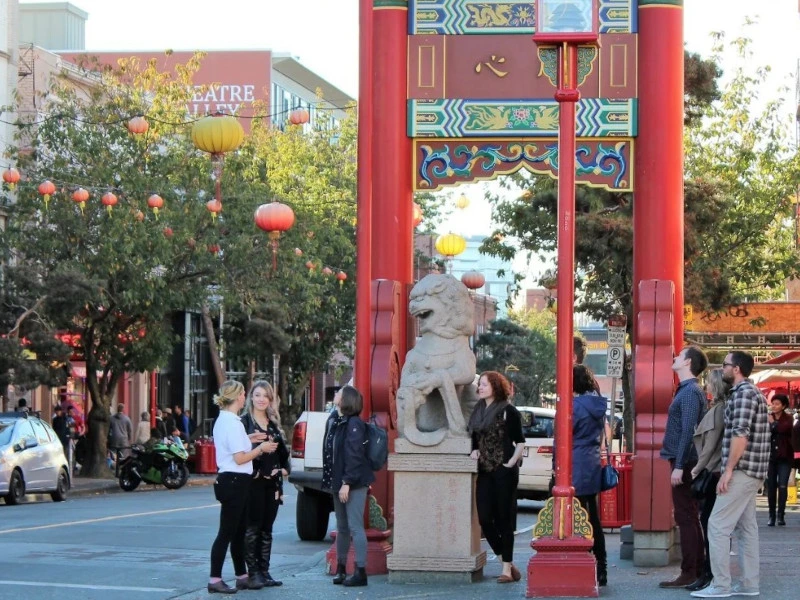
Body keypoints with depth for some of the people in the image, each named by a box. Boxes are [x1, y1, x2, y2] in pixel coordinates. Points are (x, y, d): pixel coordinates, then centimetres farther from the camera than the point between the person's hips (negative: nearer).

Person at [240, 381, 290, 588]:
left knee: (267, 529, 9)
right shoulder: (244, 422, -4)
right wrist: (249, 441, -28)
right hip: (253, 482, -6)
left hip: (272, 482, 6)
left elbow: (283, 450, 22)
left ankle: (264, 571, 13)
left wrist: (284, 468, 6)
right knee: (252, 528, -5)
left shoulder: (273, 425, 16)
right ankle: (253, 572, -3)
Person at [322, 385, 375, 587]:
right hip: (339, 483, 9)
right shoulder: (334, 421, 12)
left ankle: (361, 572, -6)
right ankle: (341, 568, 22)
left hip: (354, 484, -9)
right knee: (342, 527, 14)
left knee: (355, 527, -8)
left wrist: (347, 482, -22)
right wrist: (331, 480, 9)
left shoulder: (354, 424, -14)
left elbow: (354, 456, -19)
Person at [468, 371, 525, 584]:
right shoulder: (478, 412, 13)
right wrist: (475, 451, 5)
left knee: (504, 519, -3)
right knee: (485, 519, -1)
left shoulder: (508, 411, -5)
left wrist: (511, 462, -11)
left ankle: (507, 568, 2)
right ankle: (508, 563, 12)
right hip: (484, 471, 6)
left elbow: (520, 441, -3)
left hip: (504, 471, -6)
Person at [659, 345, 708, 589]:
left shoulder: (690, 392, -14)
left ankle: (689, 574, -6)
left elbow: (688, 431, -21)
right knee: (690, 518, 12)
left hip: (684, 462, -10)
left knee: (686, 518, -7)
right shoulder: (687, 390, 16)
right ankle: (698, 569, 16)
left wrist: (679, 466, -23)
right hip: (684, 462, 10)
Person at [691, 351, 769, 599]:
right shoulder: (752, 392, 18)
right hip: (751, 472, 10)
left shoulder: (743, 393, -13)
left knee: (717, 526, -9)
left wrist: (728, 470, -21)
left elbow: (740, 435, -21)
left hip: (741, 470, -10)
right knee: (747, 527, 10)